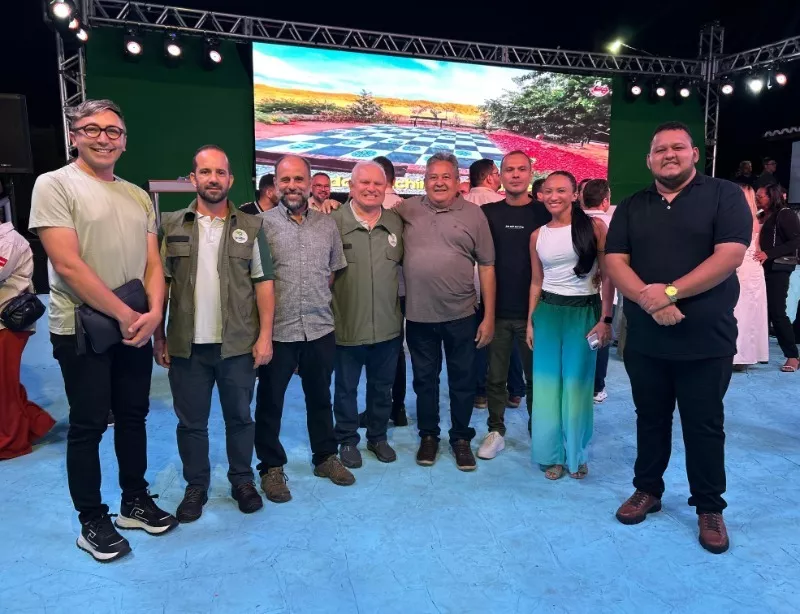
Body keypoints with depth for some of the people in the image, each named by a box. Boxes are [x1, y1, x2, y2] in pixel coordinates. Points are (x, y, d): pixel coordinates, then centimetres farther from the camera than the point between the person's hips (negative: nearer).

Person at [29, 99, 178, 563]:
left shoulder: (139, 196, 10)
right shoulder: (55, 185, -7)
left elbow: (153, 263, 8)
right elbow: (67, 265, -16)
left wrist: (153, 313, -9)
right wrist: (124, 314, -15)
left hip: (136, 328, 5)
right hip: (82, 330, -5)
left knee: (133, 417, 14)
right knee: (88, 425, 5)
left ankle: (136, 501, 30)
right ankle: (93, 521, 20)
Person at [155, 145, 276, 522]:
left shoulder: (250, 227, 2)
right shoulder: (171, 225, 3)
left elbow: (263, 283, 0)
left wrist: (265, 335, -6)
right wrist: (159, 336, 1)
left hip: (238, 345, 0)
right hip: (187, 346, 1)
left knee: (239, 417, 13)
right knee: (190, 421, 13)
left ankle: (242, 481, 31)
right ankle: (195, 486, 30)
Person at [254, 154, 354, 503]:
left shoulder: (328, 225, 7)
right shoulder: (262, 223, -6)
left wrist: (316, 301, 11)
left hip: (320, 328, 4)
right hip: (276, 330, -3)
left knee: (320, 397, 18)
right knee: (270, 402, 10)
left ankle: (325, 457, 36)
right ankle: (271, 467, 27)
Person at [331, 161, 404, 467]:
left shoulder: (396, 223, 4)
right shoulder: (334, 222, -9)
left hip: (388, 325, 4)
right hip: (347, 325, -3)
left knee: (382, 387, 18)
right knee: (345, 387, 13)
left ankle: (378, 436, 37)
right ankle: (347, 440, 32)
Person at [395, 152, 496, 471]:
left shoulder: (473, 214, -1)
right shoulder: (407, 209, 3)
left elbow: (486, 267, 0)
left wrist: (489, 316, -3)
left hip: (461, 315, -1)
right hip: (419, 315, 1)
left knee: (463, 380, 11)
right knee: (424, 379, 15)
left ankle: (461, 438, 29)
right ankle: (428, 436, 32)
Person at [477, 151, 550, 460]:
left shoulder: (544, 213, 0)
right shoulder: (487, 212, 2)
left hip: (533, 310, 0)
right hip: (496, 310, 1)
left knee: (536, 376, 11)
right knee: (495, 377, 9)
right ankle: (496, 431, 23)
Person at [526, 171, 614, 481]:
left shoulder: (594, 227, -4)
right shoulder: (537, 235, 6)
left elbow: (607, 276, -5)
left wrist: (605, 319, -10)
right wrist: (530, 321, 9)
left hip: (585, 312, -3)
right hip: (547, 312, 3)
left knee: (577, 385, 5)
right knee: (547, 384, 6)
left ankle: (576, 454, 24)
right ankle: (552, 454, 22)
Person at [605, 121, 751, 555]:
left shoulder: (724, 195, -2)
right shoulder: (631, 207, 8)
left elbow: (730, 255, -13)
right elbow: (615, 262, -1)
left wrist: (669, 292, -21)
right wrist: (649, 300, -19)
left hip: (706, 340, -3)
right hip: (644, 340, 3)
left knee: (704, 427, 9)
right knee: (650, 419, 16)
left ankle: (709, 508, 26)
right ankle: (647, 489, 33)